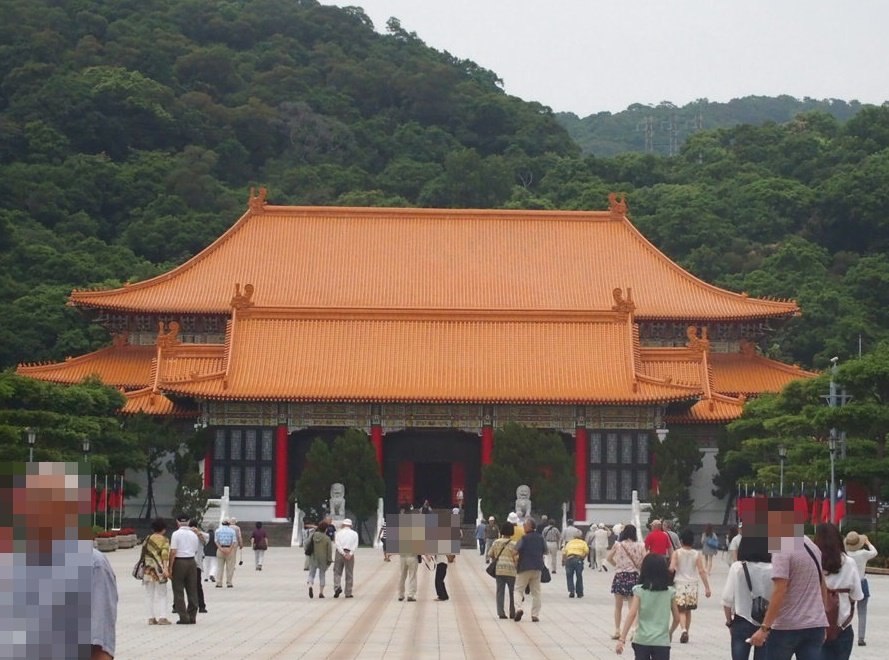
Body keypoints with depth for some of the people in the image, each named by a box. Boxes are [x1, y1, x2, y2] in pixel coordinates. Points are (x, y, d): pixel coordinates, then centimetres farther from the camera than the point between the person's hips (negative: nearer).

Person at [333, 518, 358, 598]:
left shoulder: (339, 532, 5)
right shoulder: (354, 533, 7)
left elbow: (337, 544, -7)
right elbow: (355, 545, -4)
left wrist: (343, 553, -11)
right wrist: (350, 554, -11)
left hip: (340, 553, -1)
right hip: (350, 554, 1)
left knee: (337, 572, 7)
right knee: (349, 574, 6)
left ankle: (337, 587, -17)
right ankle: (348, 593, 7)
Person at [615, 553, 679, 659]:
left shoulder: (639, 590, -4)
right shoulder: (670, 592, 1)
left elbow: (632, 614, -13)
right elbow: (677, 618, 7)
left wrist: (621, 639, -13)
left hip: (642, 641, 0)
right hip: (662, 641, 0)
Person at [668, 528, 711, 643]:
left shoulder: (676, 553, -6)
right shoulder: (696, 554, 0)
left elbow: (671, 568, -18)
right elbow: (701, 571, -5)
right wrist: (707, 587, -4)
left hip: (679, 584, -3)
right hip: (692, 585, 3)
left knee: (680, 610, -2)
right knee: (688, 611, 16)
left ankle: (684, 630, -26)